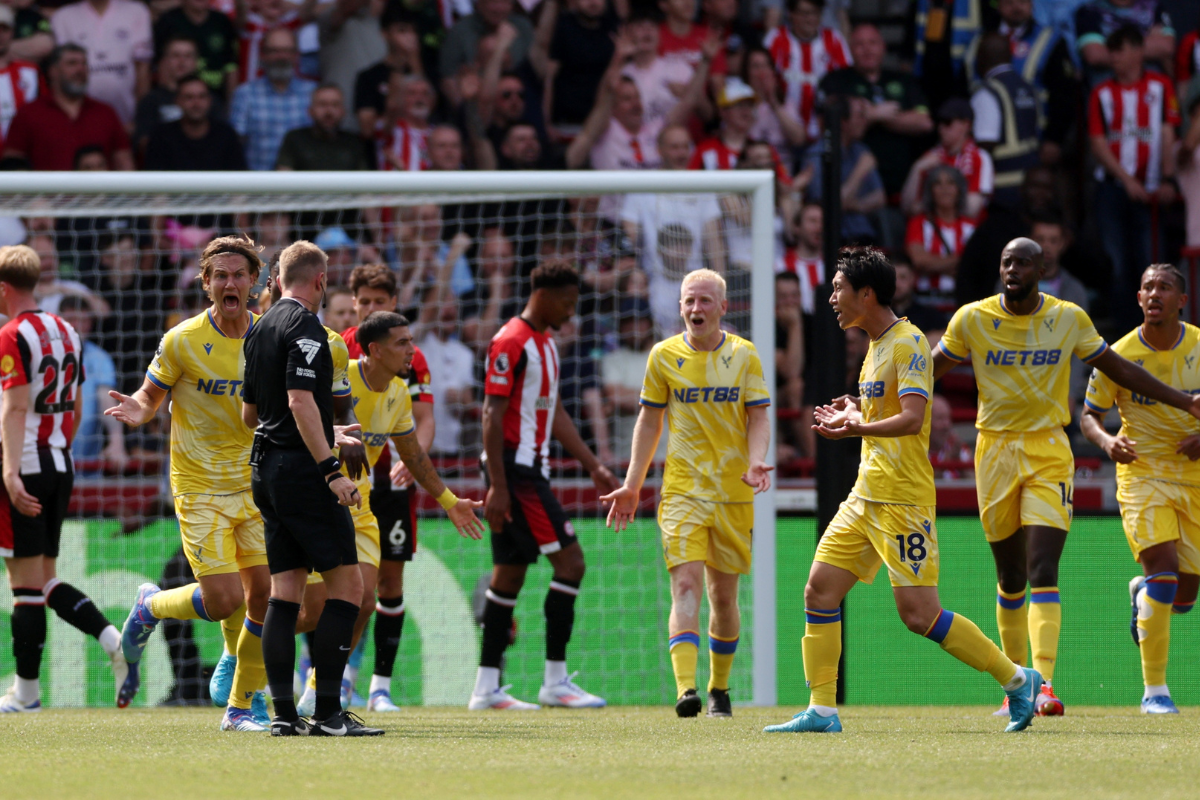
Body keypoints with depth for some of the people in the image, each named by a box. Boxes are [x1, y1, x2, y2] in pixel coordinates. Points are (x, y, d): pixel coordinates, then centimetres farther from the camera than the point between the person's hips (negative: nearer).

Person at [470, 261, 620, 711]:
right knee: (569, 561, -11)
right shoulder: (511, 343, -13)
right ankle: (555, 681, -9)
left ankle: (487, 687, 9)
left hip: (530, 469, 10)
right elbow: (492, 415, -16)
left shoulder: (545, 344, 17)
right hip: (514, 470, -10)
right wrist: (497, 486, -20)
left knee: (509, 573, 8)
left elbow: (553, 413, 24)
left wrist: (593, 466, 22)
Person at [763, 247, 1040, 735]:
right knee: (820, 590, 1)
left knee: (919, 614, -10)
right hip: (867, 494, 10)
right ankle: (821, 711, 4)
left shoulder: (908, 343, -14)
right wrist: (857, 413, 17)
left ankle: (1016, 679, 2)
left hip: (903, 499, -10)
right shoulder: (877, 346, 16)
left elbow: (911, 420, -26)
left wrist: (858, 428, -37)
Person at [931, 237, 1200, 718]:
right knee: (1010, 578, 9)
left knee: (1043, 572, -15)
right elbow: (932, 369, 10)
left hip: (1049, 452, -1)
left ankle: (1044, 683, -22)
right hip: (996, 452, 1)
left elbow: (1116, 368, 12)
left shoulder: (1069, 318, 0)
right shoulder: (972, 319, -1)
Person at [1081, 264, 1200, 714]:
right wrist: (1106, 441, -24)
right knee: (1164, 572, -20)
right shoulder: (1120, 355, -8)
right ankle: (1154, 689, -13)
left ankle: (1141, 595, 44)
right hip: (1142, 472, -3)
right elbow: (1088, 415, -2)